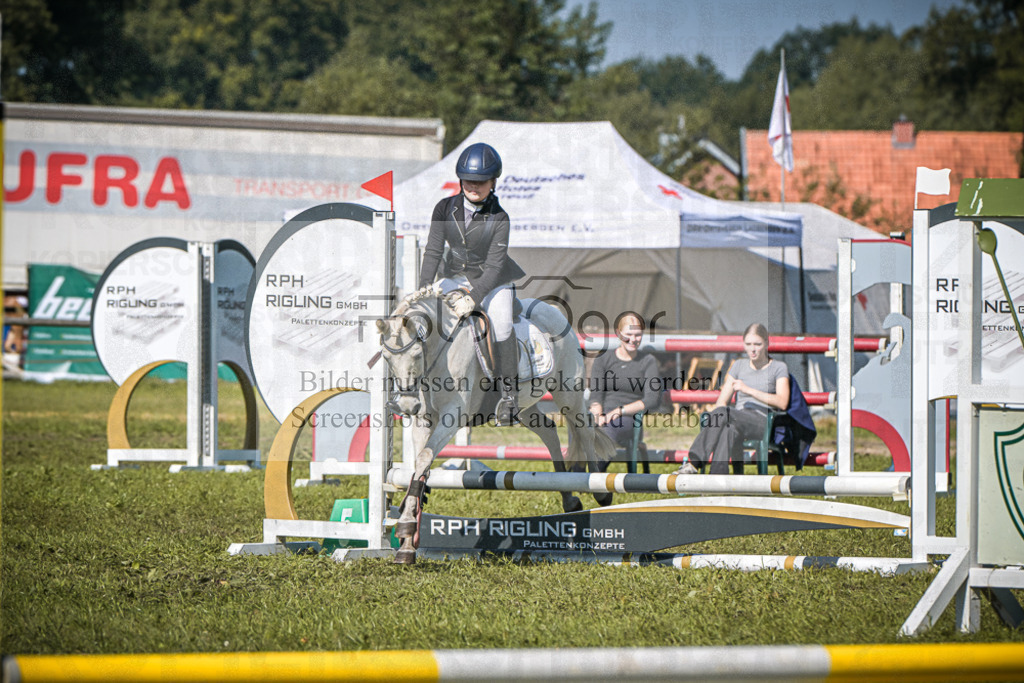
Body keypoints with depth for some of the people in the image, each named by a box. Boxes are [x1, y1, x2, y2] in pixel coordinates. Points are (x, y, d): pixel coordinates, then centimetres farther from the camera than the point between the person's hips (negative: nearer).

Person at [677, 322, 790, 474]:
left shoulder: (779, 368, 7)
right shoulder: (738, 366, 21)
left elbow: (782, 403, -8)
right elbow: (722, 400, 16)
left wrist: (748, 390, -14)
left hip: (765, 424, -3)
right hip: (739, 422, 3)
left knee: (723, 412, -34)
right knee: (730, 430, -37)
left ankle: (693, 463, -42)